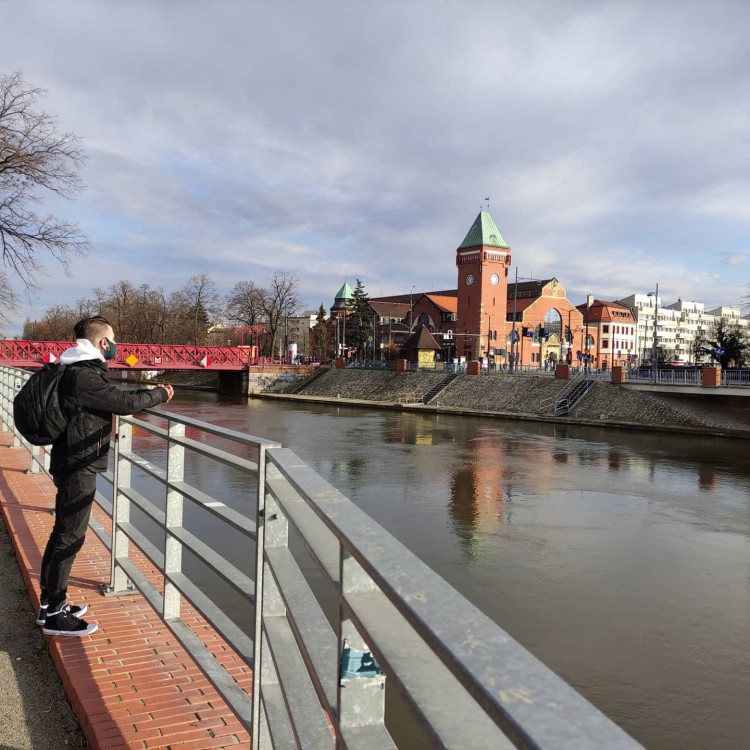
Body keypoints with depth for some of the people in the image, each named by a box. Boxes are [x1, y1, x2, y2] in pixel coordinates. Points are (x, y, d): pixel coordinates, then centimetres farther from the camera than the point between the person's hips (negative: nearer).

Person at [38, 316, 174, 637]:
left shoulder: (77, 372, 12)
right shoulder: (84, 376, -21)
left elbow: (113, 398, 18)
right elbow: (125, 403, -22)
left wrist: (149, 394, 12)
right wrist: (160, 394, -8)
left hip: (72, 464, 11)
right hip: (78, 468, -11)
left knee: (62, 534, 18)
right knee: (70, 538, -3)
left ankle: (50, 602, 29)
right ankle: (54, 615, 6)